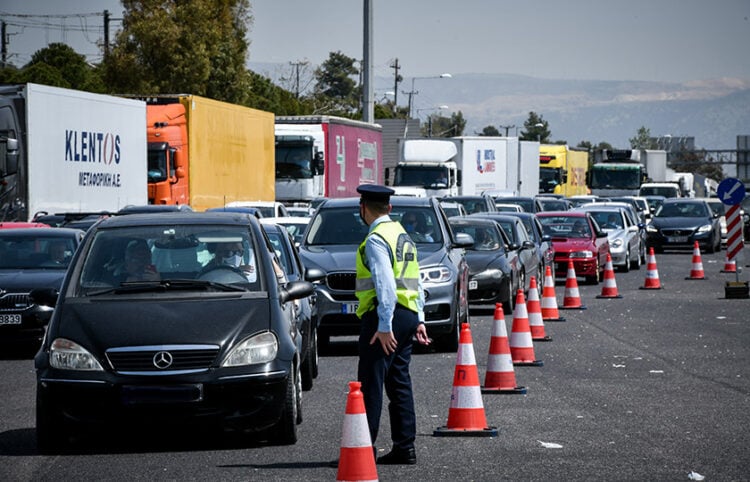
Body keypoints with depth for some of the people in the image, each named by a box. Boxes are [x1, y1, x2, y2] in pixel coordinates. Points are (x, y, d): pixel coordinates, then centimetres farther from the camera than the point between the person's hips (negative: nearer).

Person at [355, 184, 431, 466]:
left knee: (371, 382, -7)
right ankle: (404, 447, 11)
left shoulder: (376, 239, -12)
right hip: (408, 314, 9)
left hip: (383, 316, -9)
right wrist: (419, 319, 17)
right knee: (399, 382, 11)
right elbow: (415, 282, 17)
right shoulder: (402, 235, 17)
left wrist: (384, 326, -22)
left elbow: (386, 285, -20)